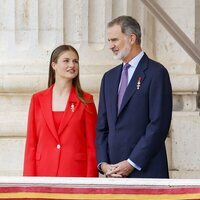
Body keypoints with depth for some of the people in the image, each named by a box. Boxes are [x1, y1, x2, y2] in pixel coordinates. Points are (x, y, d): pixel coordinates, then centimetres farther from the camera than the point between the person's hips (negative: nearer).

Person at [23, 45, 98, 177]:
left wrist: (90, 181, -6)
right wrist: (29, 179, -1)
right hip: (44, 172, 1)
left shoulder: (85, 101, 5)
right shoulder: (38, 100, 9)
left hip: (76, 171, -1)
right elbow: (31, 143, 8)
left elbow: (92, 145, 3)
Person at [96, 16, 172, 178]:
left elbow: (159, 124, -11)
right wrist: (103, 163, 2)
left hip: (146, 170, -6)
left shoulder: (156, 73, -4)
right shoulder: (109, 77, 18)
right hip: (115, 173, 6)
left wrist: (132, 163, -13)